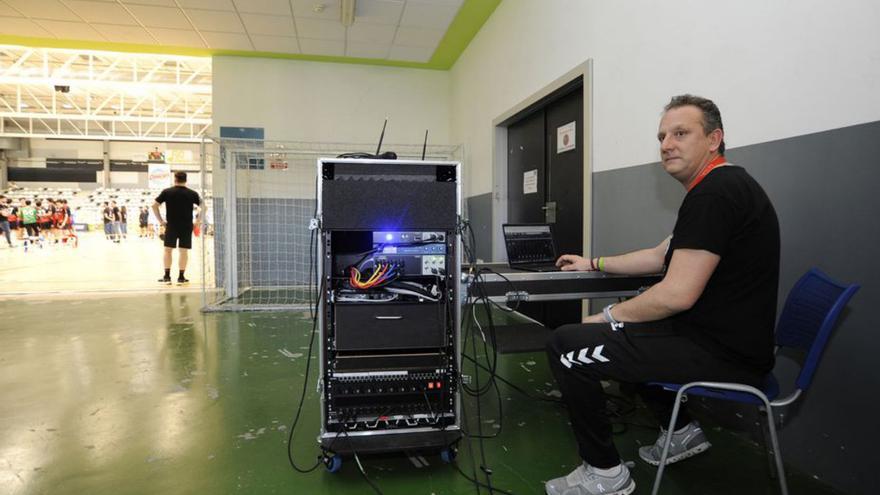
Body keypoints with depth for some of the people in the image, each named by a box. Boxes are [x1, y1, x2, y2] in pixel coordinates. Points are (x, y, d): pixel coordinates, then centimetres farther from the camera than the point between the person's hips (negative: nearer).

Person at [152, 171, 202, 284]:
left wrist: (160, 220, 5)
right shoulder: (192, 193, -1)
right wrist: (198, 220, 2)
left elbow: (154, 205, -1)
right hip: (187, 226, 0)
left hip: (171, 226, 0)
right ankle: (181, 277, 5)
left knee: (168, 250, 11)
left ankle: (167, 276, 12)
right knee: (183, 251, 3)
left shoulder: (166, 192, 0)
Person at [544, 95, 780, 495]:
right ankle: (681, 430, 28)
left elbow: (677, 294, -25)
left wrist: (611, 315, -10)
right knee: (627, 333, 29)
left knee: (565, 345, -13)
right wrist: (594, 264, 27)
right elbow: (661, 255, 23)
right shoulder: (720, 188, 15)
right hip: (723, 338, 11)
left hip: (723, 355, -11)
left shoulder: (714, 193, -20)